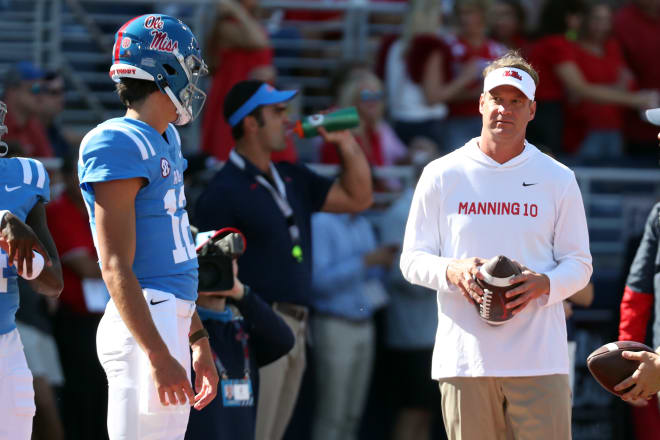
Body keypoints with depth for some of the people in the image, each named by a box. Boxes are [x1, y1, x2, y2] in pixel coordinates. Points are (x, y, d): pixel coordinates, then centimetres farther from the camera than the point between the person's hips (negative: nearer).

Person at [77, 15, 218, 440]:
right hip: (144, 327, -10)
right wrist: (158, 355, -23)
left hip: (170, 323, 10)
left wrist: (198, 341, 25)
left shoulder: (165, 142, 17)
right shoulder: (119, 145, -13)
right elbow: (117, 268, -18)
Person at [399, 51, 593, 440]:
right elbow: (413, 260, 9)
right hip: (465, 359, 0)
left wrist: (544, 284, -12)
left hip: (540, 360, 0)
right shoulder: (441, 175, 8)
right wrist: (454, 272, -12)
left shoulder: (558, 179, 9)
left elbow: (579, 264, 10)